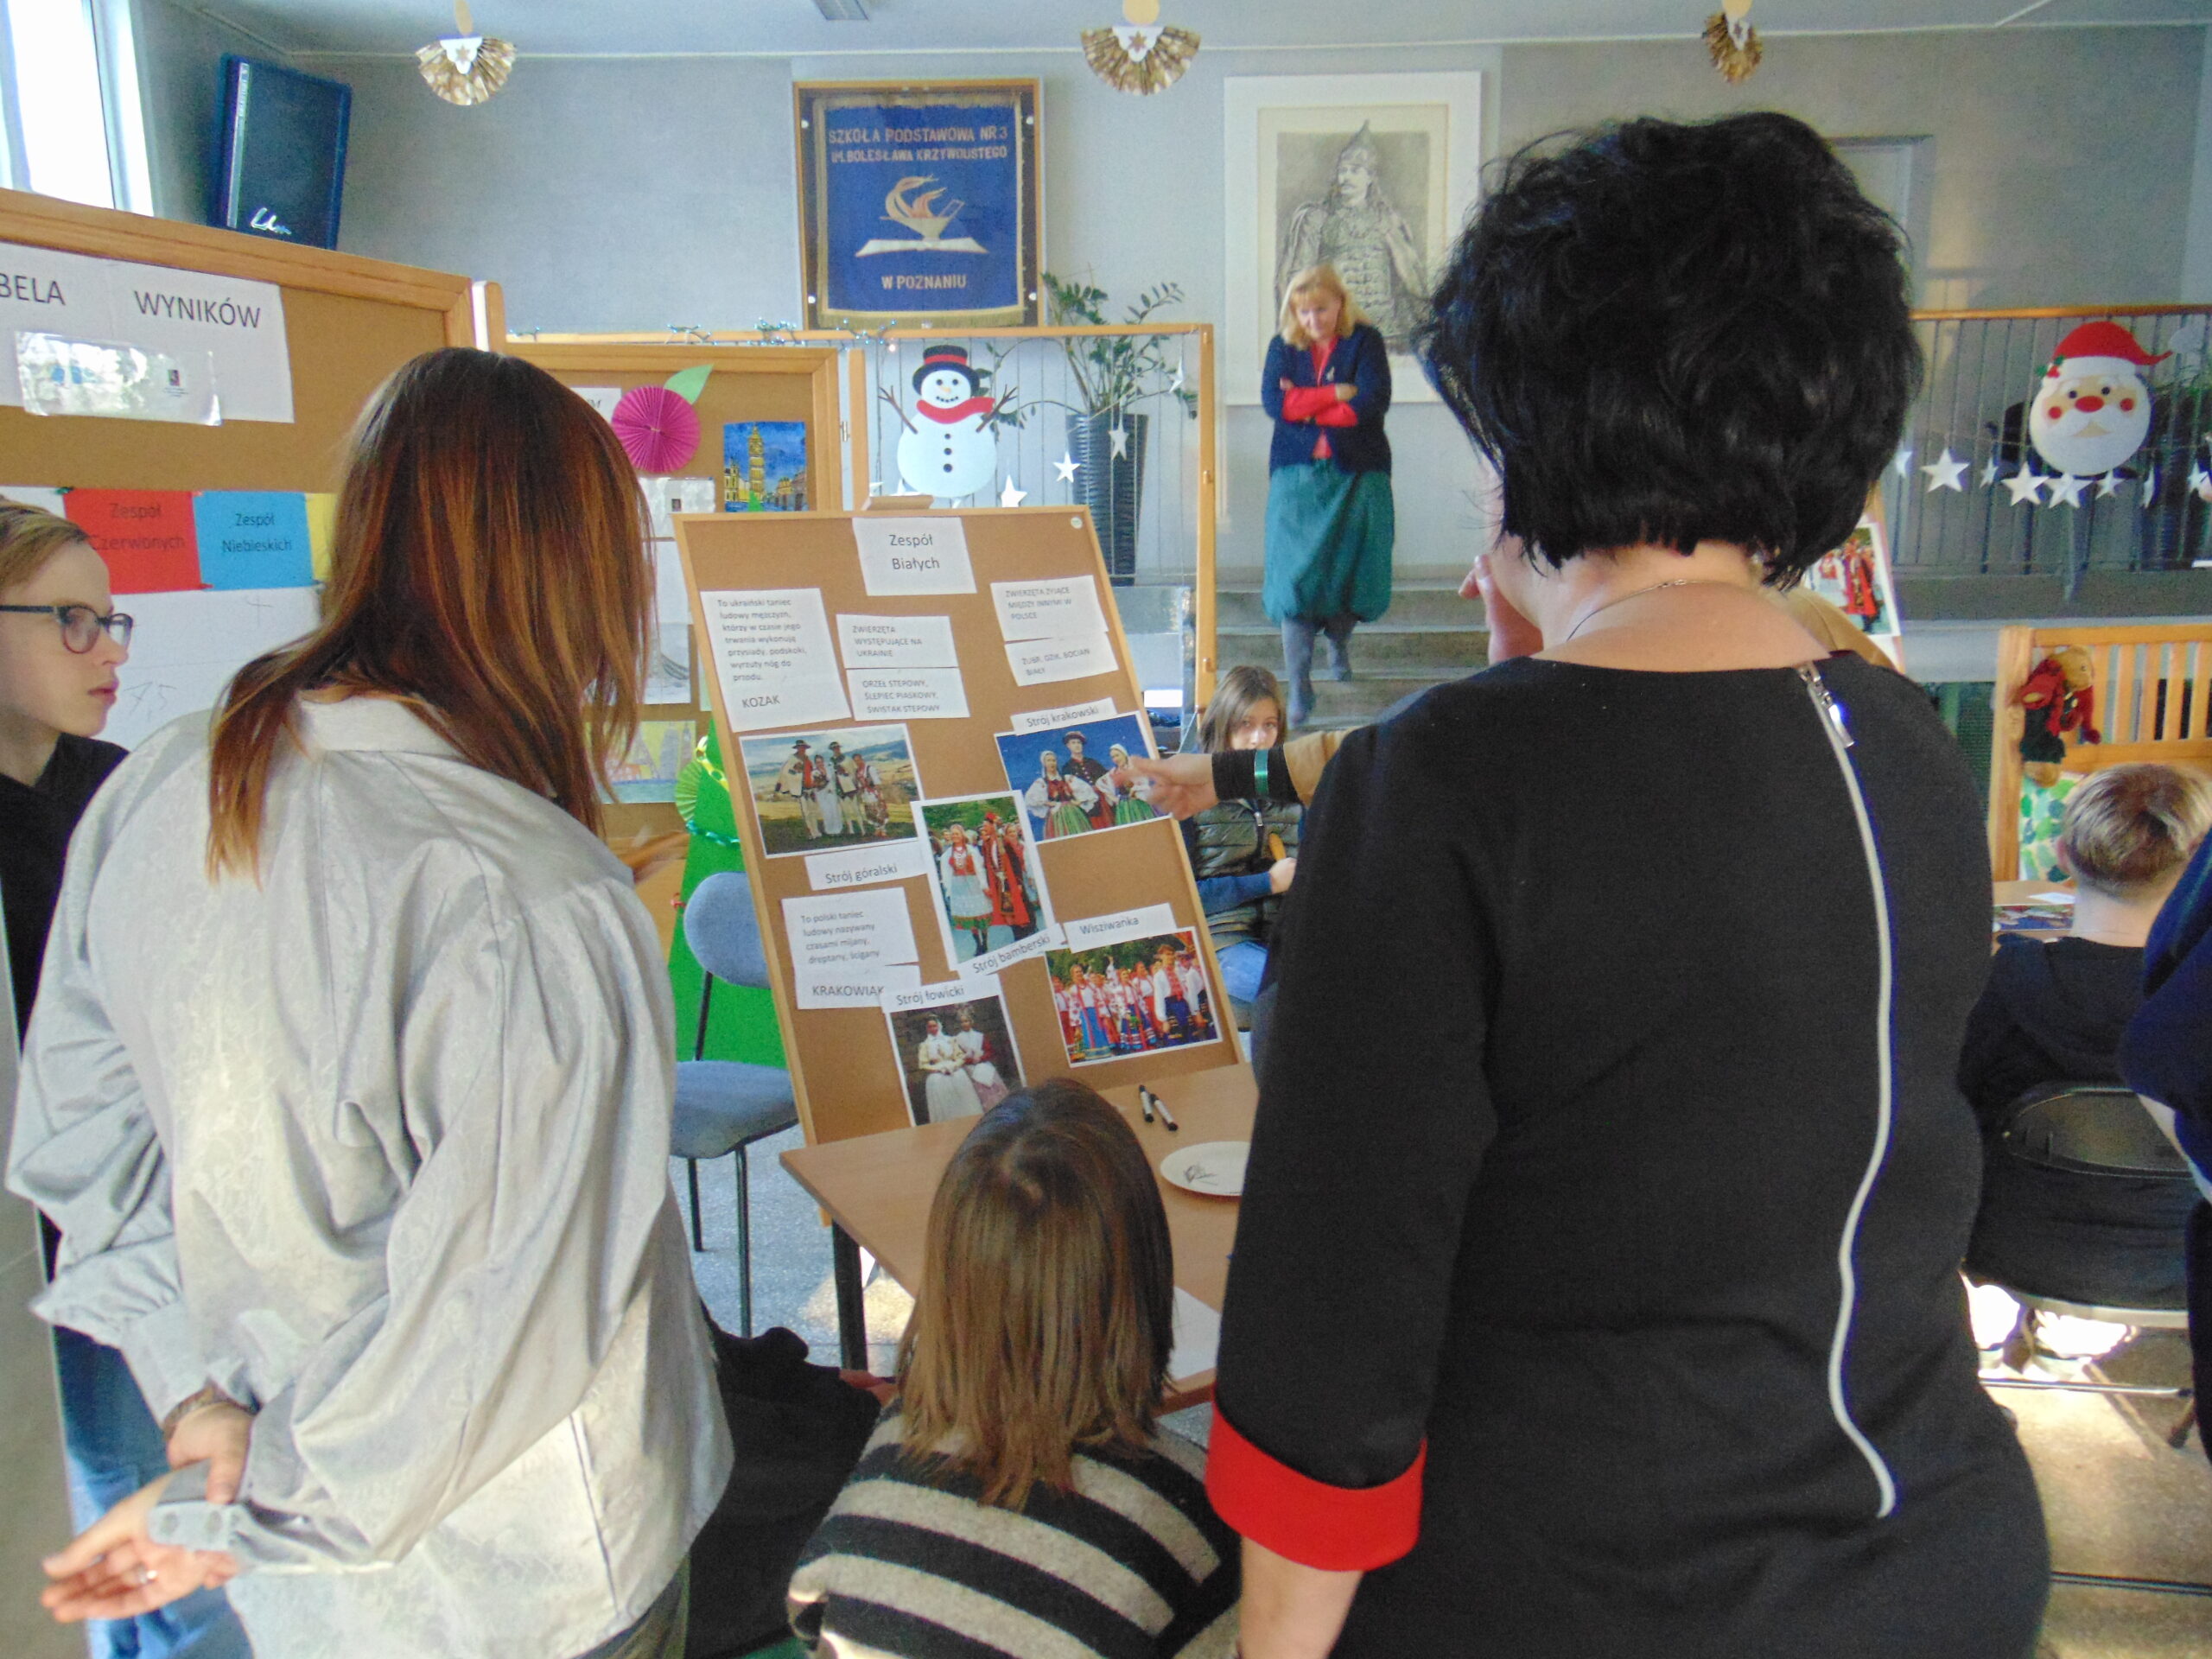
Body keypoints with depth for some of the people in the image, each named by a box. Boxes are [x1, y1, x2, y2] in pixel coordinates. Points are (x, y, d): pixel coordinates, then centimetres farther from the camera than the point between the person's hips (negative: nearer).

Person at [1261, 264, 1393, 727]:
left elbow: (1374, 402, -13)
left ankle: (1339, 637, 37)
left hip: (1356, 476, -1)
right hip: (1298, 475, 1)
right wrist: (1335, 394, -11)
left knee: (1354, 571, 2)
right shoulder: (1283, 345, 7)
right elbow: (1272, 401, -8)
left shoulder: (1365, 341, 1)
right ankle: (1299, 686, -7)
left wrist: (1305, 404, -9)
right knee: (1295, 577, -9)